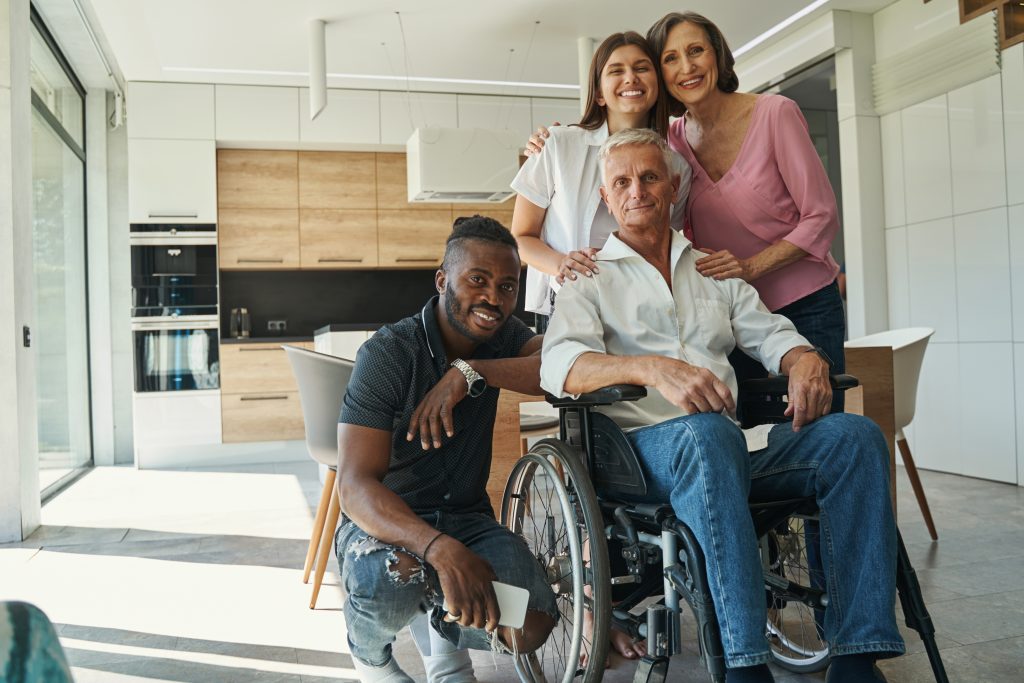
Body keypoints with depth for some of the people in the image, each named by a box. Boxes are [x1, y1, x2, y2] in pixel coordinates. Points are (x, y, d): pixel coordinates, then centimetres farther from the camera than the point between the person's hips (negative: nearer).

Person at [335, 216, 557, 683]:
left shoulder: (501, 335, -2)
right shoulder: (388, 354, -18)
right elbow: (355, 486, -28)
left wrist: (471, 372, -32)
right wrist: (442, 549, -44)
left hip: (466, 517, 4)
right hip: (385, 518, -4)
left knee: (530, 629, -19)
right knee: (391, 576, -37)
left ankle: (438, 629, 16)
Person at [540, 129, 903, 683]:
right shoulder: (590, 277, 10)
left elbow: (770, 333, 21)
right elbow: (559, 365, -9)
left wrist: (806, 362, -6)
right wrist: (653, 369, -28)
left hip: (737, 446, 5)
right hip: (644, 446, -5)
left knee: (855, 436, -20)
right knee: (707, 433, -38)